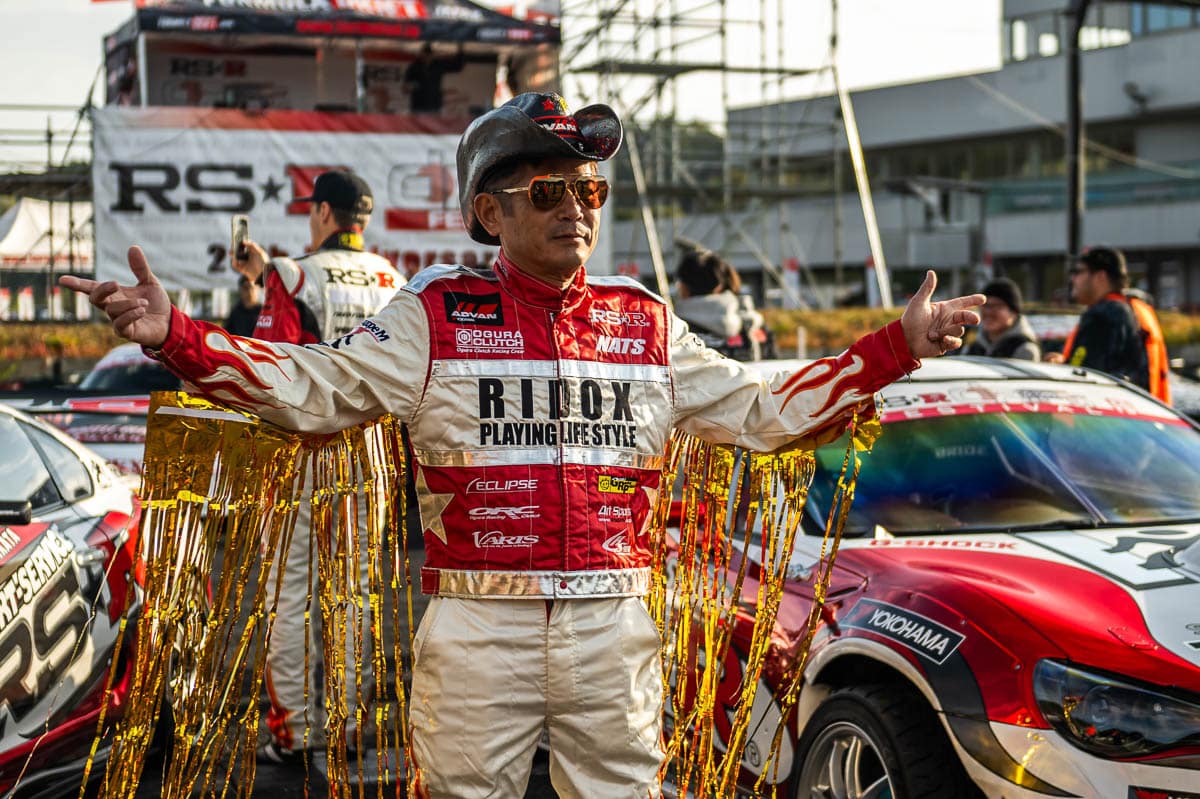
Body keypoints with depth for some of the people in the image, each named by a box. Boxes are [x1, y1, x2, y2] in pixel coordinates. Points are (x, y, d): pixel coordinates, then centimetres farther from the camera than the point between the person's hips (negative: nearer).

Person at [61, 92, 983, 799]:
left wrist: (895, 348, 8)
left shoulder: (646, 324, 10)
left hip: (615, 628, 3)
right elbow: (312, 387, -5)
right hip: (477, 624, -2)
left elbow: (762, 411, 14)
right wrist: (177, 336, -18)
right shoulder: (437, 315, 1)